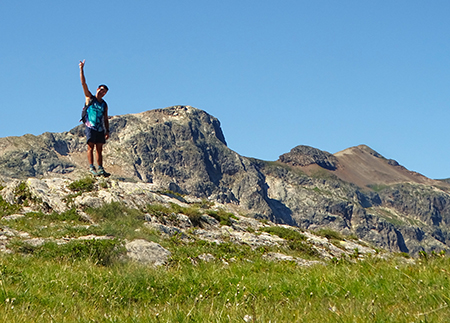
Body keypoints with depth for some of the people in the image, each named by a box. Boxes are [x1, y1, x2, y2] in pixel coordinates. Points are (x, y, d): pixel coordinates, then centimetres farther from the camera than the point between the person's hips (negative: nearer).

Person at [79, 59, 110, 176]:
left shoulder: (104, 104, 16)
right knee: (91, 147, -8)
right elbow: (83, 83, -1)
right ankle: (91, 167, -11)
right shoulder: (90, 98, 6)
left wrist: (107, 131, 8)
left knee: (99, 149, 3)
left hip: (100, 129, 4)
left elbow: (106, 119, 18)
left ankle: (100, 168, 2)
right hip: (90, 127, -4)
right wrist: (81, 69, -7)